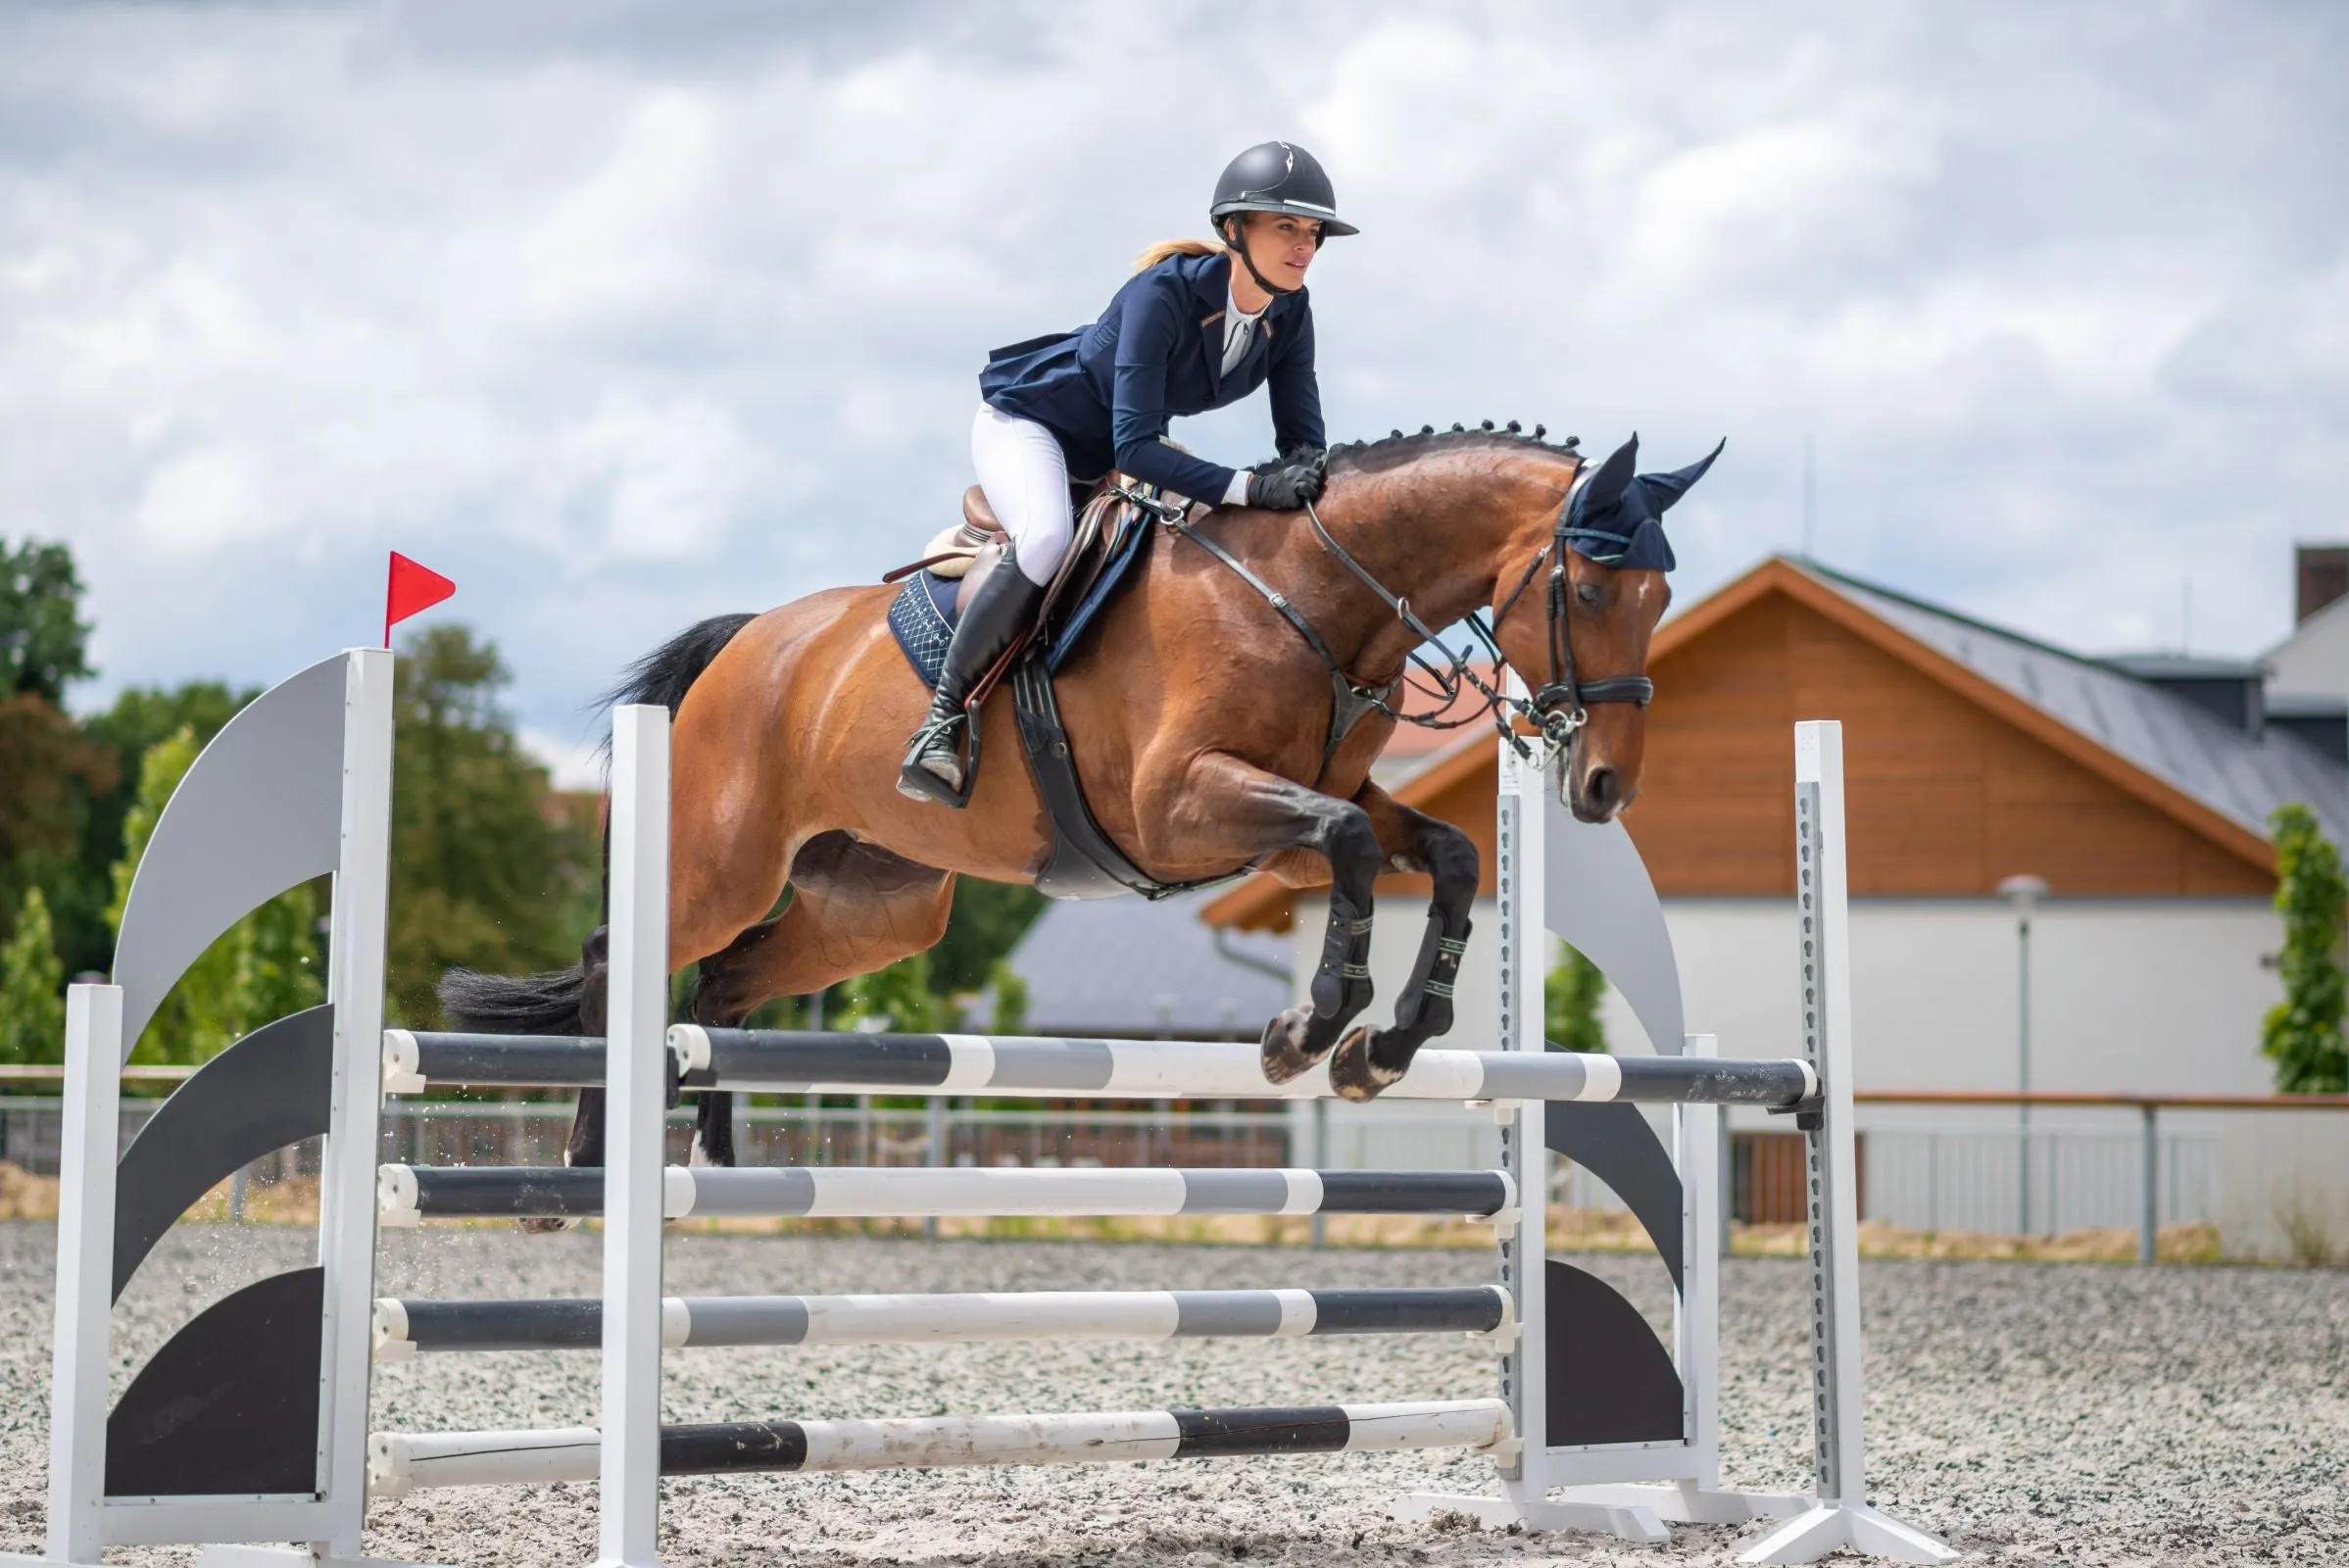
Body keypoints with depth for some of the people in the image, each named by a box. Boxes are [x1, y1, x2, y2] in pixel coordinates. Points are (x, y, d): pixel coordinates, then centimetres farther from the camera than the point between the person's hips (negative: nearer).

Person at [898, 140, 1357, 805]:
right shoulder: (1165, 293, -32)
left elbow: (1305, 443, -7)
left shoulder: (1290, 313, -13)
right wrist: (1251, 487, -47)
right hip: (1026, 419, -8)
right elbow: (1134, 447, -38)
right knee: (1048, 540, -36)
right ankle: (943, 717, -26)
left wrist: (1301, 476, -32)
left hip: (1114, 453, 8)